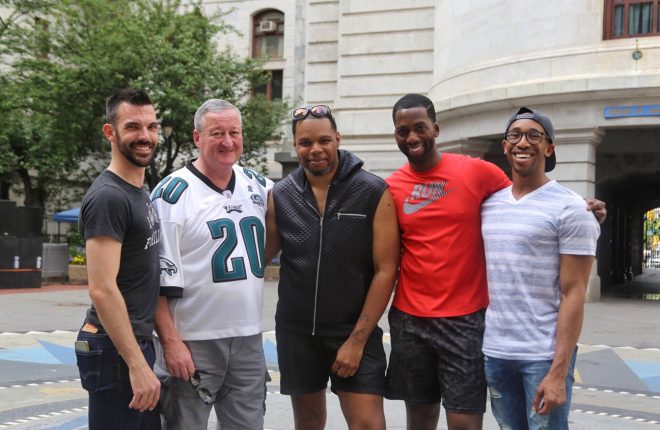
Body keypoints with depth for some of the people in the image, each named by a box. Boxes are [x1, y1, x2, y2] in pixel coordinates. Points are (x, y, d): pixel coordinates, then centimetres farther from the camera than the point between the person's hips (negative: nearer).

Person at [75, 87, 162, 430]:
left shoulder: (140, 192, 12)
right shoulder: (108, 197, -17)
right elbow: (102, 289, -22)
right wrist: (137, 364, -23)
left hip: (138, 340, 10)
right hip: (115, 349, -9)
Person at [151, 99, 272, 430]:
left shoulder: (258, 185, 9)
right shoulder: (173, 193, -9)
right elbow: (159, 279, -11)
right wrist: (171, 341, -15)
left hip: (249, 339, 6)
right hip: (193, 343, -5)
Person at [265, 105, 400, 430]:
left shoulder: (375, 192, -8)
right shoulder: (280, 196, 0)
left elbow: (385, 270, -9)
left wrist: (357, 339, -12)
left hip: (355, 330, -3)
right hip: (296, 331, 3)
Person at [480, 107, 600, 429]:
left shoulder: (569, 208, -7)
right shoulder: (488, 205, 9)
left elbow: (573, 294, -11)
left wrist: (559, 372, -16)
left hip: (545, 356, -5)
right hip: (494, 352, 5)